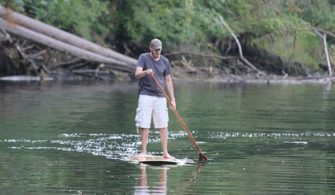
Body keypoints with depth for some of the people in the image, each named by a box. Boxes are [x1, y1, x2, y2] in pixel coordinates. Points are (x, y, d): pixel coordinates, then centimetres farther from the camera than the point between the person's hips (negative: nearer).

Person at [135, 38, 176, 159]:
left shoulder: (165, 61, 9)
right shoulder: (143, 58, 1)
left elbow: (168, 81, 12)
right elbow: (137, 74, -12)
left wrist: (172, 99, 7)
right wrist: (146, 72, -34)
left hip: (160, 97, 3)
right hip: (146, 95, -3)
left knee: (163, 125, 0)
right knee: (144, 125, -6)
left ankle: (165, 153, 3)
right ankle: (143, 151, -1)